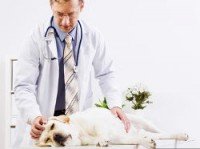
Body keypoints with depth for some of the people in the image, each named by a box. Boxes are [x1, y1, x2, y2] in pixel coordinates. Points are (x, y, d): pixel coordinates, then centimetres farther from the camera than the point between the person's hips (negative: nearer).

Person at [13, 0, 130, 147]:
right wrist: (34, 117, -27)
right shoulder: (37, 38, -10)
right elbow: (24, 86, -11)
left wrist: (115, 104, -5)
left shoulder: (93, 36, -2)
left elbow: (106, 74, 11)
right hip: (44, 123, -2)